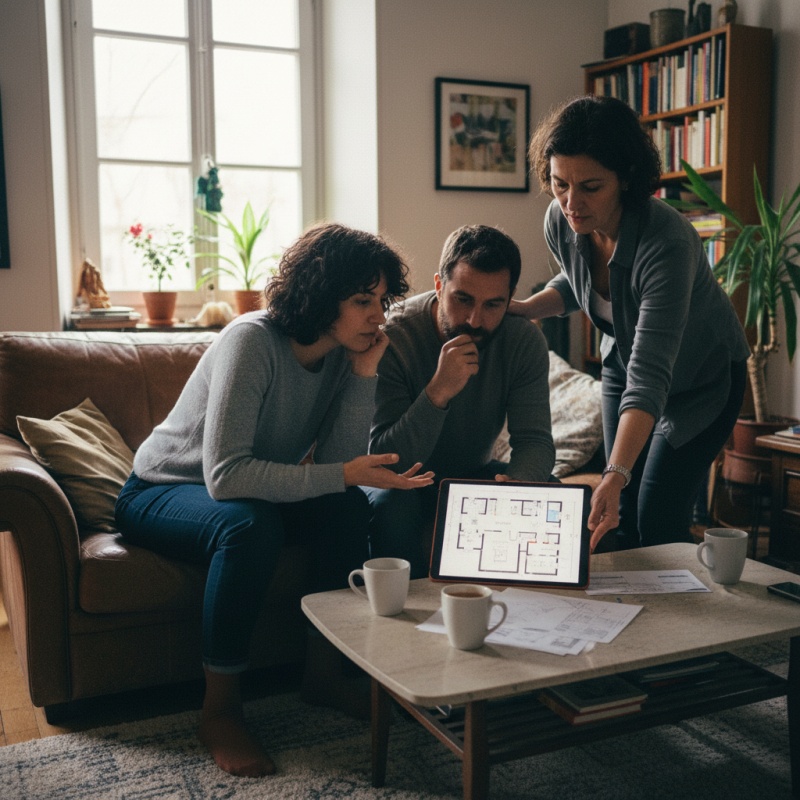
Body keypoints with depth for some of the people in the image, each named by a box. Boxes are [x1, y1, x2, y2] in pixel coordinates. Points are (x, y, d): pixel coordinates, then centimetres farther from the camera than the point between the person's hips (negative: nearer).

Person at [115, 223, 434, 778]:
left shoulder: (341, 353, -8)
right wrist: (344, 474, -38)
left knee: (347, 507, -20)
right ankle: (220, 712, -21)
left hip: (248, 490, 6)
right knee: (250, 524, -36)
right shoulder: (252, 342, -28)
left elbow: (336, 465, -18)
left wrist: (364, 373, -24)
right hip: (161, 493, -6)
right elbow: (225, 475, -37)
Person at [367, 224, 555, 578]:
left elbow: (534, 439, -14)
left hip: (475, 473, 4)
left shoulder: (525, 341, -13)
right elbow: (384, 461, -29)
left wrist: (518, 481, -39)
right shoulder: (393, 338, -25)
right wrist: (437, 392, -45)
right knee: (393, 505, -35)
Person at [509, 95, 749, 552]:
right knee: (622, 516, 10)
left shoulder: (667, 242, -38)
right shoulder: (560, 223, -19)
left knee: (658, 523, -10)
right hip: (623, 362, 6)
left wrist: (614, 476, -54)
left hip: (703, 378, -6)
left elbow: (650, 377, -45)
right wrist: (520, 309, -12)